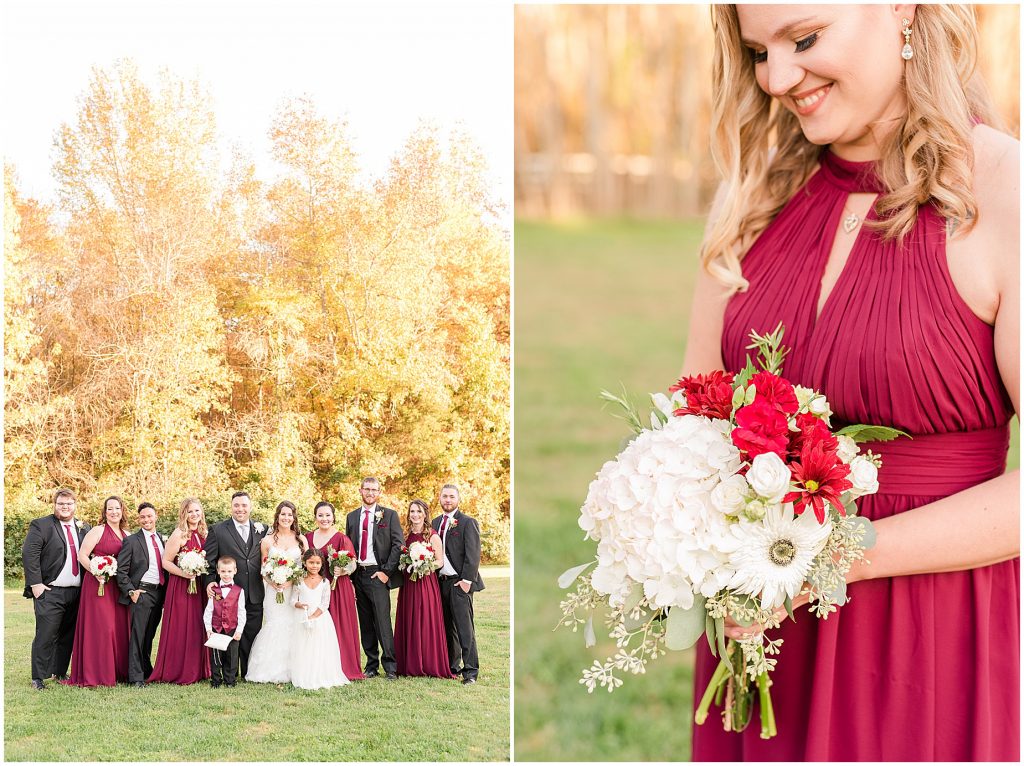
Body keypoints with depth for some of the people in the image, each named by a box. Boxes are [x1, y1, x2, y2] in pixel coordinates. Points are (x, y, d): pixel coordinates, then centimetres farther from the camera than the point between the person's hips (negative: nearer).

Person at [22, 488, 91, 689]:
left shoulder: (84, 528, 13)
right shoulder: (41, 525, -3)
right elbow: (29, 555, -9)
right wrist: (36, 584, -15)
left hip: (76, 592, 5)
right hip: (50, 592, -5)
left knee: (68, 635, 11)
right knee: (45, 635, -7)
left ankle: (60, 672, 23)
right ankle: (38, 678, -2)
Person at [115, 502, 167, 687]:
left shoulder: (162, 540, 14)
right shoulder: (132, 541, -3)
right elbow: (121, 570, -6)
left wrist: (166, 592, 13)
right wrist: (131, 591, -12)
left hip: (159, 593, 5)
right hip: (141, 593, -5)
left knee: (149, 635, 13)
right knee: (138, 635, -6)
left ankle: (147, 671, 23)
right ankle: (136, 677, -5)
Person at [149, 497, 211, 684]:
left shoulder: (203, 534, 10)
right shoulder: (179, 534, -9)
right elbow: (166, 562, -10)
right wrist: (184, 573, -20)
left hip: (199, 587, 7)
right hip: (181, 587, -7)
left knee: (197, 629, 9)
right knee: (180, 629, -5)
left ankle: (196, 671, 16)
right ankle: (178, 673, 2)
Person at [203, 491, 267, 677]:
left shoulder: (262, 530, 10)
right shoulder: (217, 530, 2)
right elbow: (209, 560, 0)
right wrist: (210, 582, -12)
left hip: (255, 596, 2)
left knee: (252, 636, 5)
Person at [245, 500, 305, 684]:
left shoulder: (301, 540, 8)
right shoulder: (267, 541, 5)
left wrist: (291, 581, -9)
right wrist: (272, 583, -12)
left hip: (295, 591, 1)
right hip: (274, 591, -1)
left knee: (292, 626, -5)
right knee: (274, 626, -10)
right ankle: (273, 672, -3)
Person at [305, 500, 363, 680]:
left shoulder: (342, 539, -4)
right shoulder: (308, 538, 10)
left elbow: (353, 564, -4)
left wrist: (343, 571, -23)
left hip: (337, 589, -4)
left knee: (338, 627, -3)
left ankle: (343, 669, 4)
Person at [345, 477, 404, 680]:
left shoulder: (389, 515, 2)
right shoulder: (352, 517, 14)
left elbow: (397, 545, -3)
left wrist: (386, 571, -9)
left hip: (378, 574, -4)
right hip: (357, 574, 4)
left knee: (383, 622, -9)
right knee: (365, 623, 7)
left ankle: (390, 667, -6)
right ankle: (371, 665, 12)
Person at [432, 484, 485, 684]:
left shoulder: (468, 523, -4)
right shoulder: (436, 523, 15)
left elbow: (473, 554, -9)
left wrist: (467, 580, -15)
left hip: (459, 583, -6)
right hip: (440, 582, 6)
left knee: (465, 628, -8)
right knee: (447, 628, 9)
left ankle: (470, 671, -7)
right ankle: (451, 667, 16)